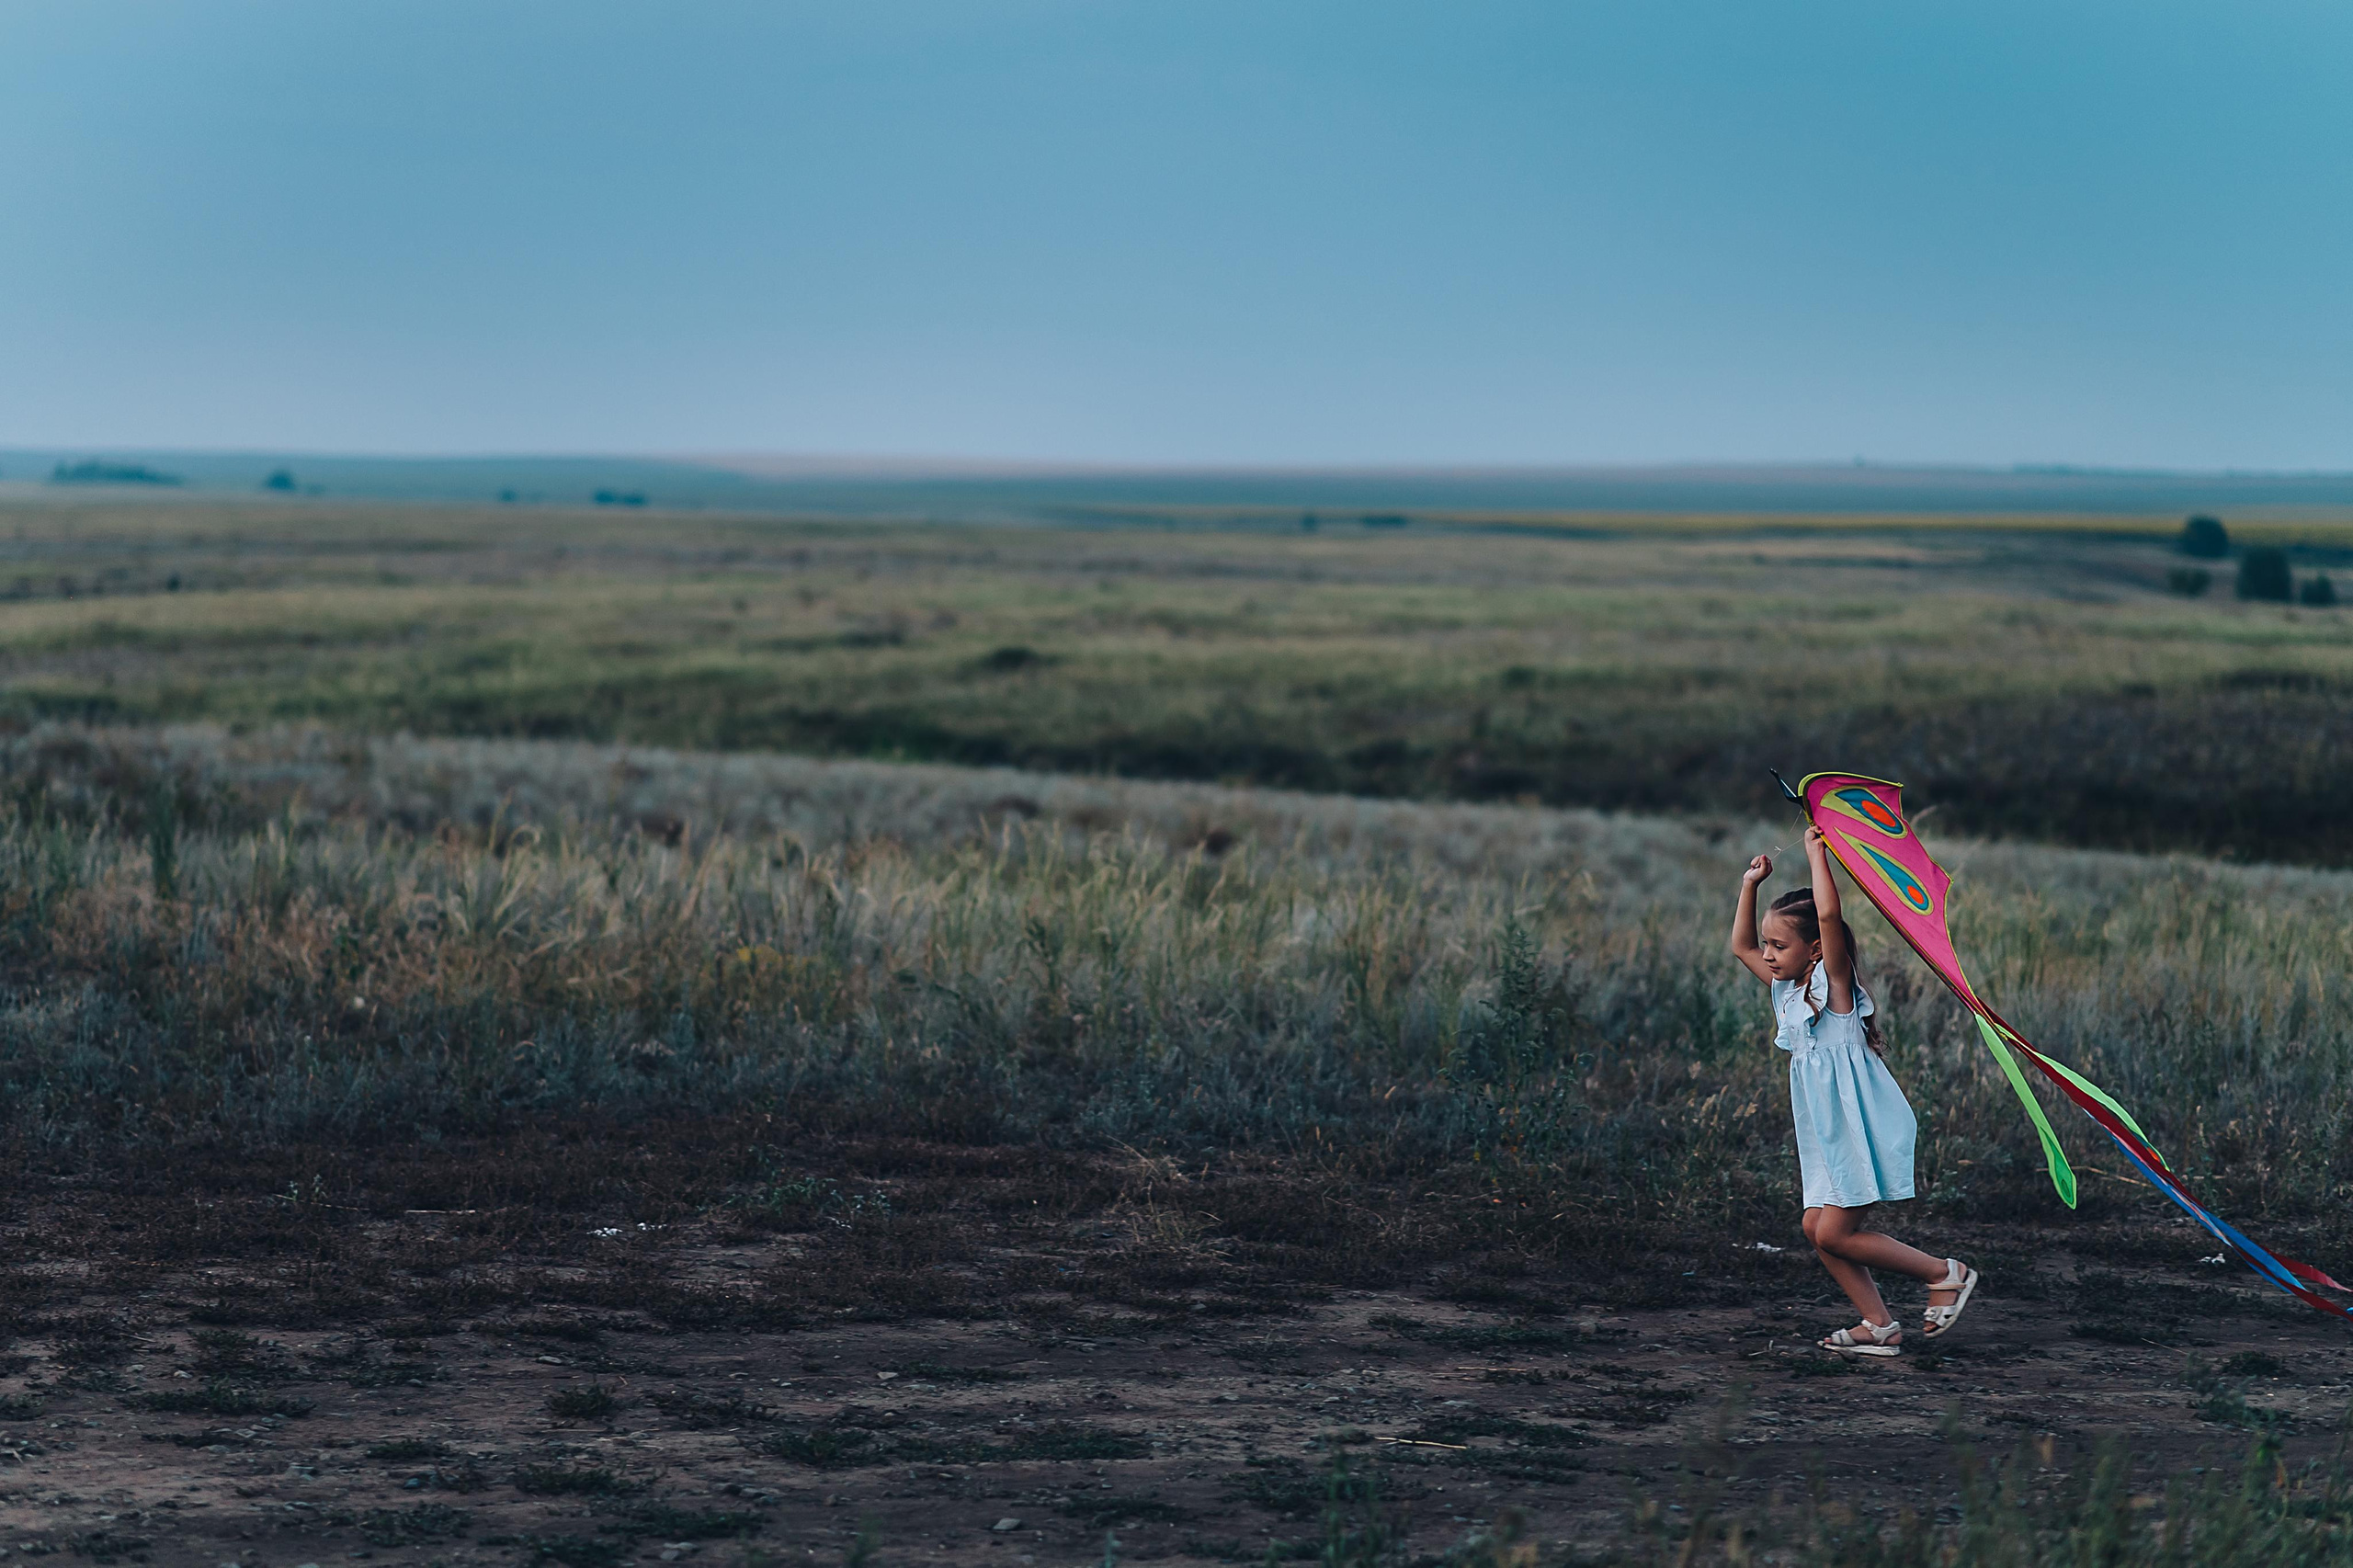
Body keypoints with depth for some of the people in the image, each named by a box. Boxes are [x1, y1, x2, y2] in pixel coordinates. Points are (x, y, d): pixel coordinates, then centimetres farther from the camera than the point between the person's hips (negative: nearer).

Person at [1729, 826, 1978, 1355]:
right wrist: (1751, 884, 17)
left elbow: (1828, 914, -27)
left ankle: (1947, 1274, 3)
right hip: (1829, 1135, 9)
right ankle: (1879, 1325, 9)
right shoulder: (1788, 988, 12)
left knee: (1835, 1234, -9)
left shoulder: (1832, 981, -10)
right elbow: (1740, 947, 25)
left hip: (1862, 1130, -9)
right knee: (1817, 1228, 3)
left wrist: (1816, 852, -18)